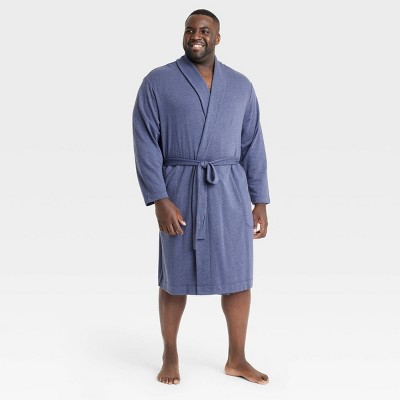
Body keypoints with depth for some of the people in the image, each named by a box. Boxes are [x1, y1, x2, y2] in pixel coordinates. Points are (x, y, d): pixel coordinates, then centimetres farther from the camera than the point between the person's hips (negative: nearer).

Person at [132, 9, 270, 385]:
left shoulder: (240, 85, 8)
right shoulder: (157, 82, -2)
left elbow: (252, 145, 8)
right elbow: (145, 144, -7)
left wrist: (260, 201, 4)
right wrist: (160, 200, -15)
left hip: (230, 192, 3)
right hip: (180, 192, -3)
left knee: (238, 277, 6)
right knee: (175, 279, 6)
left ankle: (237, 360, 20)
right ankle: (170, 357, 23)